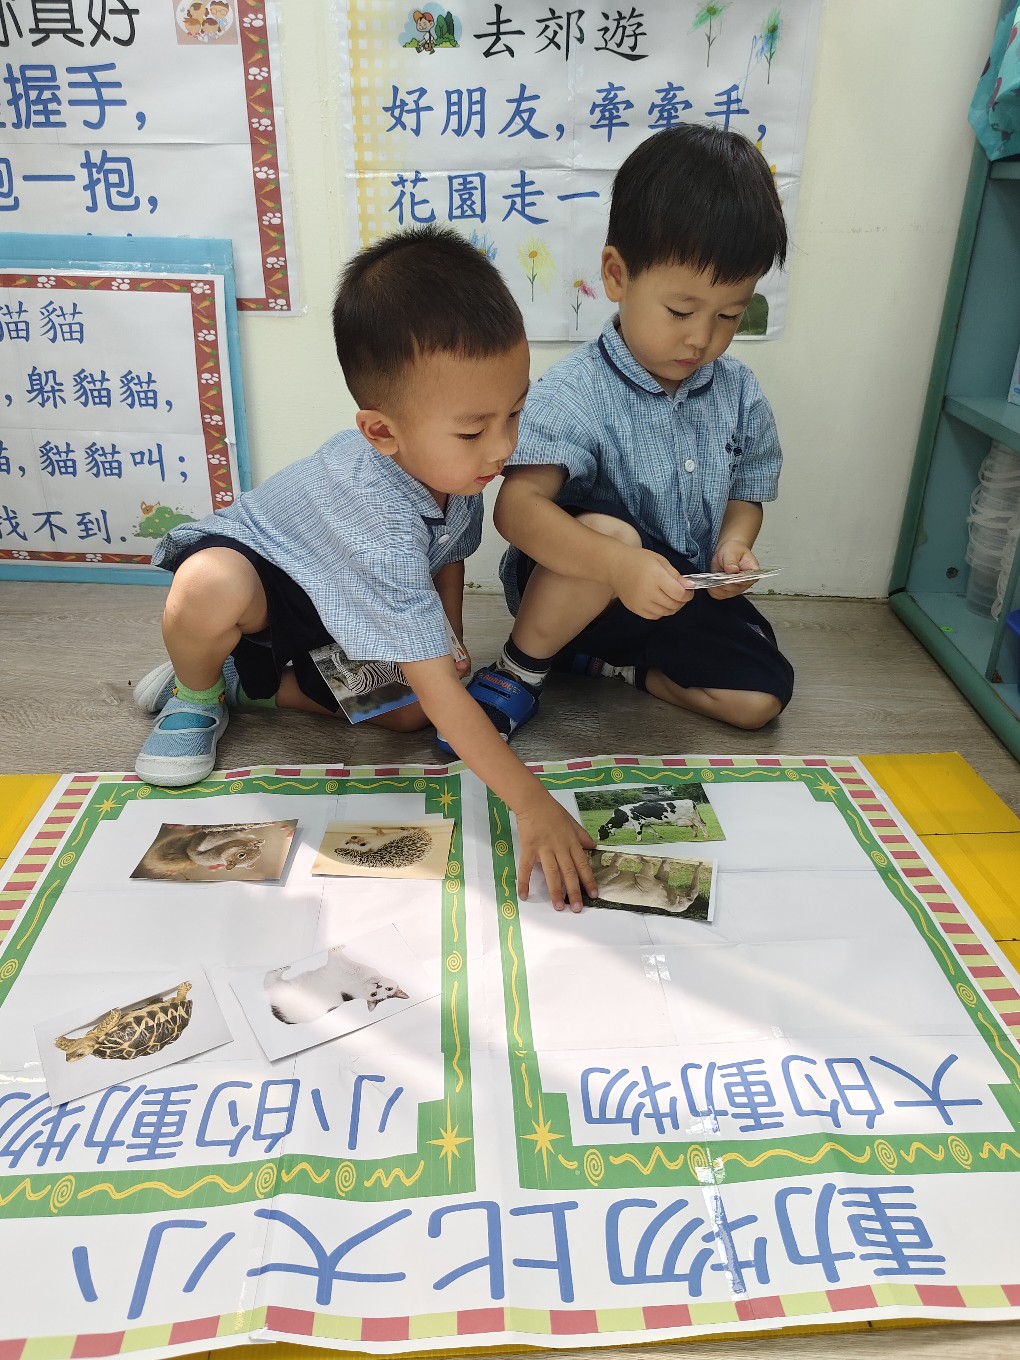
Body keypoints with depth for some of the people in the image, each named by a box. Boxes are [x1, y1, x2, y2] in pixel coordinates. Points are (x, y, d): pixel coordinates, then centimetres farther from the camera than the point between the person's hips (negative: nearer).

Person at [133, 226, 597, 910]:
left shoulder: (453, 457, -21)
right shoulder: (379, 522, -44)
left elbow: (452, 549, 4)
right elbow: (443, 693, -44)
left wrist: (451, 642, -3)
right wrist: (532, 806, -42)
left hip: (340, 613, 7)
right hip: (248, 567, -7)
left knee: (408, 714, -11)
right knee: (211, 588, -42)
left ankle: (251, 681, 12)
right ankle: (197, 691, -4)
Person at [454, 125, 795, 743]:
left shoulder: (738, 392, -1)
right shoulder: (575, 391, -20)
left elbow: (744, 495, 10)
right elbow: (518, 506, -32)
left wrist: (733, 545, -14)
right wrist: (619, 564, -46)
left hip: (684, 594, 6)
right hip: (578, 585, -5)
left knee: (761, 696, -11)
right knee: (605, 529, -37)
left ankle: (605, 661, 5)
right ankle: (521, 668, -12)